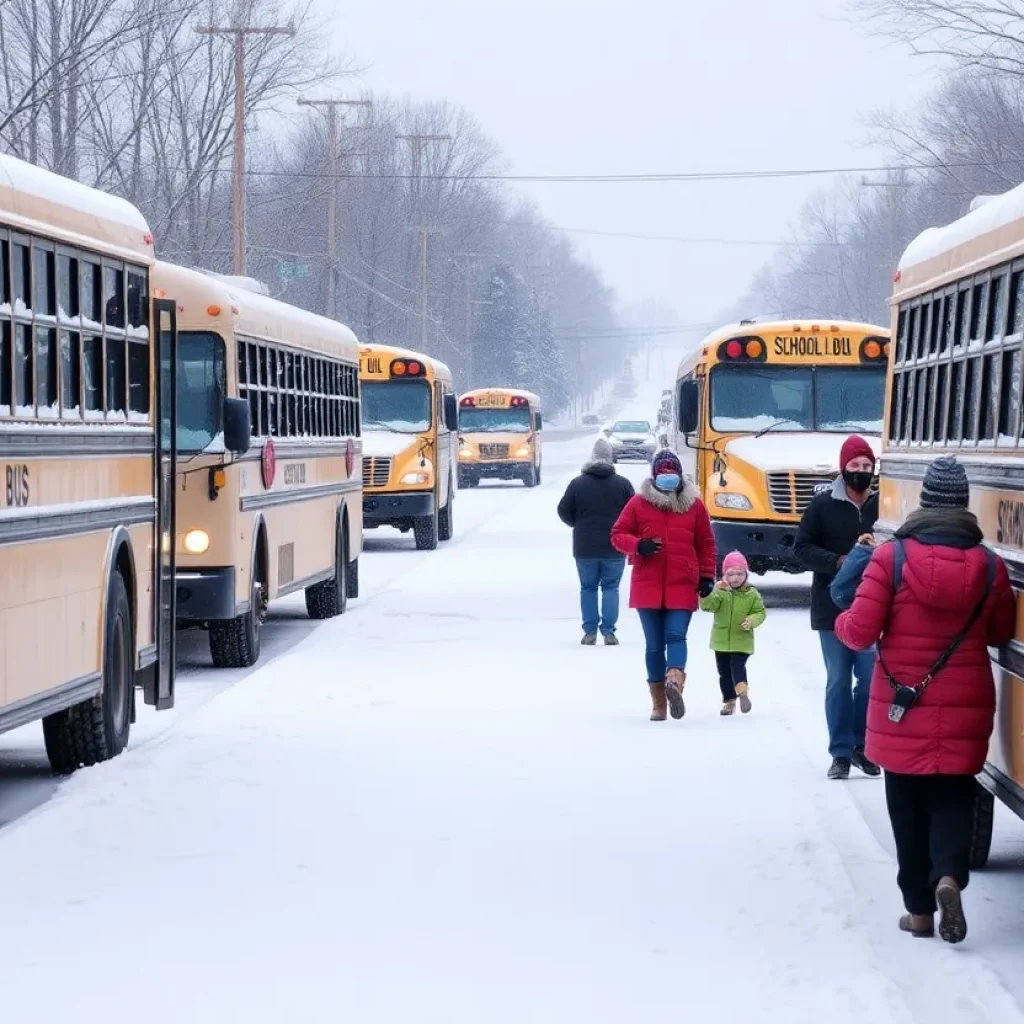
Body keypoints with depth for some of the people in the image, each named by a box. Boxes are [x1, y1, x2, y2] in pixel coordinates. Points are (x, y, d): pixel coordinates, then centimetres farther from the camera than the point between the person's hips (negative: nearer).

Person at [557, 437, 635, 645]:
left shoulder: (577, 483, -4)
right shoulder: (623, 484, -4)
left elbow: (564, 512, 1)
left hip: (585, 548, 0)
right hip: (614, 549, 0)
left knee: (588, 588, 11)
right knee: (611, 588, 8)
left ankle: (590, 631, 8)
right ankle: (608, 631, 2)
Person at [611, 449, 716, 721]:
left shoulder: (694, 505, 6)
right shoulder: (638, 503, 3)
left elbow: (706, 544, 11)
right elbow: (618, 535, 6)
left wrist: (707, 576, 4)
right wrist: (637, 545, -14)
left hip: (683, 587, -1)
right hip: (647, 587, 1)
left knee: (676, 636, -17)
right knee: (654, 644, 6)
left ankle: (674, 681, -36)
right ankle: (659, 703, 12)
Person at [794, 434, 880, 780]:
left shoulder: (883, 505, 0)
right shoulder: (822, 505, -1)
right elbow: (802, 547, -1)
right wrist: (838, 562, -15)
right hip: (832, 607, 0)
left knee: (871, 680, 2)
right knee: (838, 681, 4)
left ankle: (862, 746, 19)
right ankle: (841, 752, 10)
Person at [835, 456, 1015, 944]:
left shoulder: (891, 557, -11)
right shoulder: (989, 566, -4)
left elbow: (859, 631, -11)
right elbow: (1001, 633, 9)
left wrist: (840, 623, 11)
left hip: (901, 707, -1)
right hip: (965, 708, 1)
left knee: (908, 804, 12)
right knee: (953, 795, 11)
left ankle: (919, 908, 14)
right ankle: (949, 876, -15)